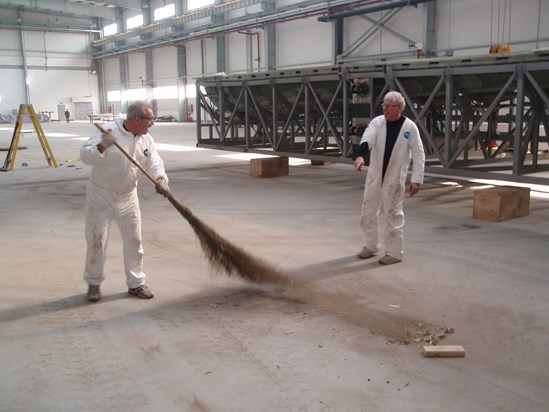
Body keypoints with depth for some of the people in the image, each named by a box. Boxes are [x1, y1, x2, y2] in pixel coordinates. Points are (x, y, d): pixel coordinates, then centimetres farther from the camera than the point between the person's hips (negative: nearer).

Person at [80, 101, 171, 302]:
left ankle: (136, 283, 22)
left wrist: (160, 179, -29)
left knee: (133, 240, 8)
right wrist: (101, 147, -44)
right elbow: (85, 155, -23)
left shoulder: (146, 139, 0)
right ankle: (94, 284, 20)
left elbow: (154, 161, -7)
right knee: (96, 241, 2)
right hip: (101, 195, -5)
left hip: (128, 197, 5)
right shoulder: (109, 130, -18)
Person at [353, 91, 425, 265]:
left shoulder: (409, 127, -9)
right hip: (374, 175, 4)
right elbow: (367, 139, -21)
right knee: (368, 211, 12)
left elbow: (418, 154, -7)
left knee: (392, 214, 1)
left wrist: (416, 179, -13)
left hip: (395, 178, -4)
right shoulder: (377, 122, -3)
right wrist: (360, 156, -40)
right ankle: (371, 245, 31)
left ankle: (394, 252, 15)